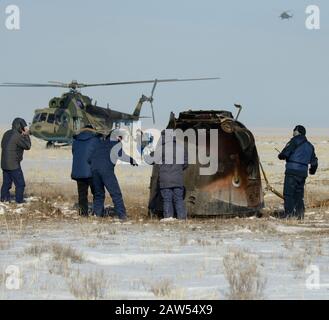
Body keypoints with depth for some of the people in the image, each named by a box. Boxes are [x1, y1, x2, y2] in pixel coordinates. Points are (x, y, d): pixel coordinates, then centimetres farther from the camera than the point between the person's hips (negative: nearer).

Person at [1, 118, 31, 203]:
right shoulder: (17, 136, -18)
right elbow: (27, 146, -11)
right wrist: (26, 135, -2)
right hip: (14, 164, -8)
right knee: (20, 184, -1)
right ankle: (19, 200, 0)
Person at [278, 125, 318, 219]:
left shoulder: (295, 141, -4)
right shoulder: (310, 146, 18)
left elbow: (284, 154, -14)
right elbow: (314, 162, 21)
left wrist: (281, 156, 9)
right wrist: (312, 170, 41)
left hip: (292, 170, -7)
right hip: (303, 172, 7)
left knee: (288, 194, -6)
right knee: (299, 194, 15)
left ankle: (289, 214, -13)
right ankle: (299, 214, 13)